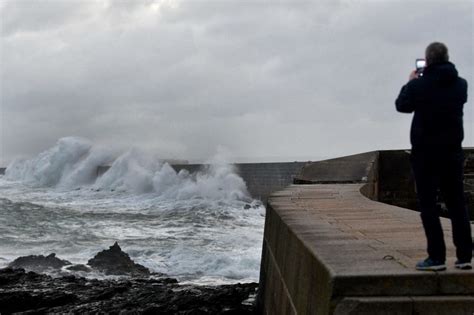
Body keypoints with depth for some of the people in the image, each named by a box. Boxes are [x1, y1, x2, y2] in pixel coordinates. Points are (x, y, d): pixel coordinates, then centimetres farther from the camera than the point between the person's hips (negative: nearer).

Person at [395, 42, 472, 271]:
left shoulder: (419, 85, -11)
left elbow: (402, 105, 6)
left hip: (425, 153, -4)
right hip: (453, 152, 4)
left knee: (428, 205, 0)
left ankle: (437, 257, -3)